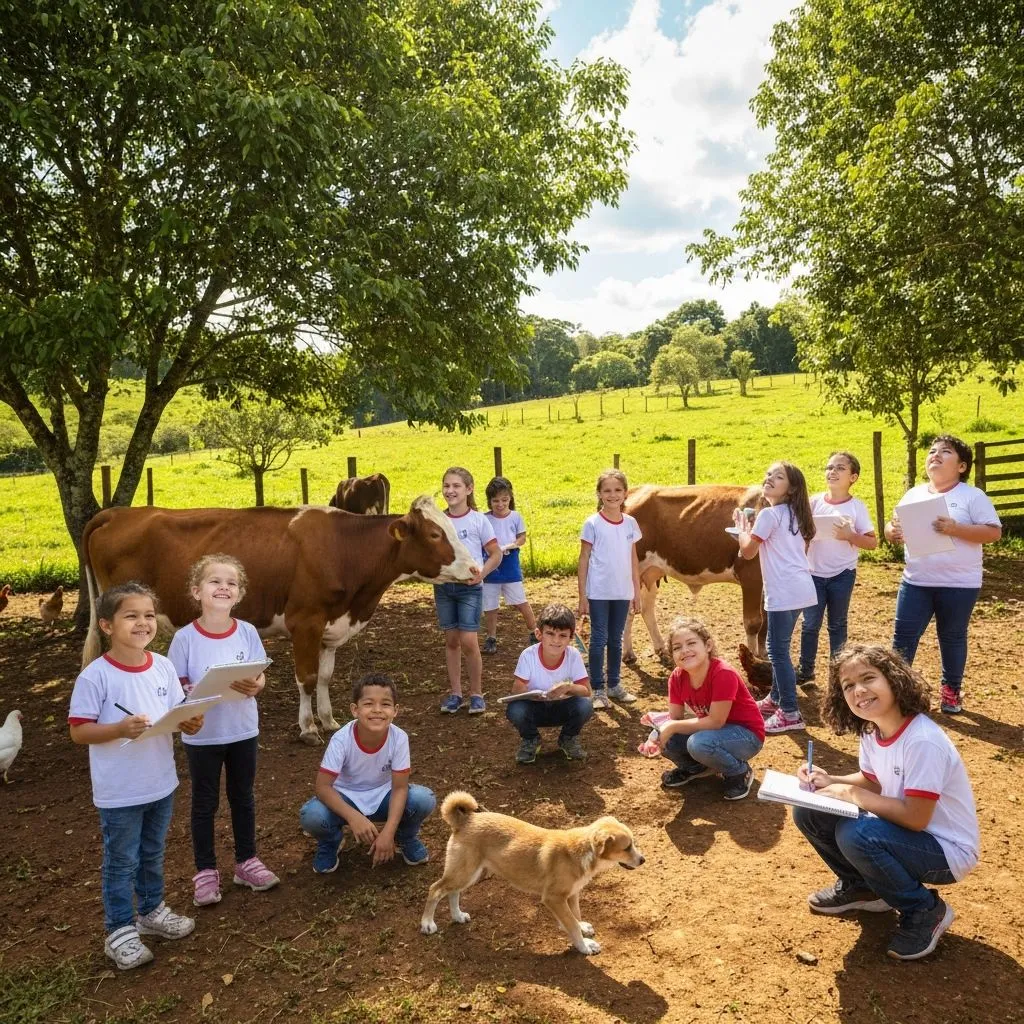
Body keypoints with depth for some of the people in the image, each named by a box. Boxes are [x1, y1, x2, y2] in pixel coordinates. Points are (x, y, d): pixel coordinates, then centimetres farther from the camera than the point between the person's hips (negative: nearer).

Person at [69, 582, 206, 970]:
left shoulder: (163, 667, -4)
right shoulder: (95, 676, -19)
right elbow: (78, 731, -16)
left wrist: (190, 722, -18)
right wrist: (120, 728, -31)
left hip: (161, 785, 5)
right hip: (119, 793, -5)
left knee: (153, 855, 23)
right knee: (121, 862, 12)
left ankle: (152, 911, 43)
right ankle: (120, 931, 29)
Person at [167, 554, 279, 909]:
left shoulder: (247, 632, -7)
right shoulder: (185, 637, -13)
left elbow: (260, 678, -3)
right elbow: (175, 686, -9)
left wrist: (253, 686, -25)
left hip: (243, 731, 2)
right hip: (201, 734, -2)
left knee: (242, 797, 17)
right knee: (205, 802, 13)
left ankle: (247, 861, 34)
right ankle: (205, 871, 28)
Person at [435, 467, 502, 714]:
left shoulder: (478, 519, -5)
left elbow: (496, 555, -1)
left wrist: (481, 573, -17)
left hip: (469, 587, -3)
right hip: (443, 585, 3)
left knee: (468, 641, -8)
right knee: (451, 640, 9)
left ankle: (476, 693, 9)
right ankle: (455, 693, 21)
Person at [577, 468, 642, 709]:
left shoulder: (630, 523, 4)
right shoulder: (592, 524, -7)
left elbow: (633, 560, 10)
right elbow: (583, 560, -5)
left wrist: (637, 592, 9)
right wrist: (582, 596, -7)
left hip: (622, 593, 4)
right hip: (598, 593, -4)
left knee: (616, 640, 14)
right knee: (599, 639, 3)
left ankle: (614, 685, 26)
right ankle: (597, 689, 13)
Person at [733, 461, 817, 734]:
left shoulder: (769, 514, -11)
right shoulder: (794, 514, 16)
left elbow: (747, 551, -9)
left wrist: (741, 525, 7)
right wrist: (751, 529, 22)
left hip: (784, 592, -10)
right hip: (799, 588, 10)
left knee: (778, 650, -5)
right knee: (778, 647, 21)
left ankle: (790, 714, -2)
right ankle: (776, 699, 32)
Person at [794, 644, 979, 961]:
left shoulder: (923, 740, -30)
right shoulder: (871, 730, -6)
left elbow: (916, 818, -28)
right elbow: (873, 782, 10)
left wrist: (850, 794, -21)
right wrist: (830, 781, -9)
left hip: (947, 851, -7)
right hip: (900, 833, 7)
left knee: (856, 835, -33)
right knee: (808, 812, -5)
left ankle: (925, 912, -6)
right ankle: (860, 886, 19)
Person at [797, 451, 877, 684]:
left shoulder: (856, 506, -7)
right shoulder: (814, 502, -2)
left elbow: (872, 543, -6)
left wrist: (850, 536, -22)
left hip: (843, 574, -1)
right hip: (814, 573, 1)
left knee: (837, 625, 11)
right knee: (810, 624, 7)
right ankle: (805, 670, 20)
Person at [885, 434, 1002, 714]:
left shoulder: (973, 496, -6)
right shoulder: (913, 494, 7)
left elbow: (994, 532, -13)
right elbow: (892, 529, 9)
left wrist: (955, 528, -25)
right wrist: (892, 530, -15)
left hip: (958, 585, -3)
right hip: (916, 582, 3)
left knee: (952, 637, 12)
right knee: (903, 635, 3)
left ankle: (951, 690, 29)